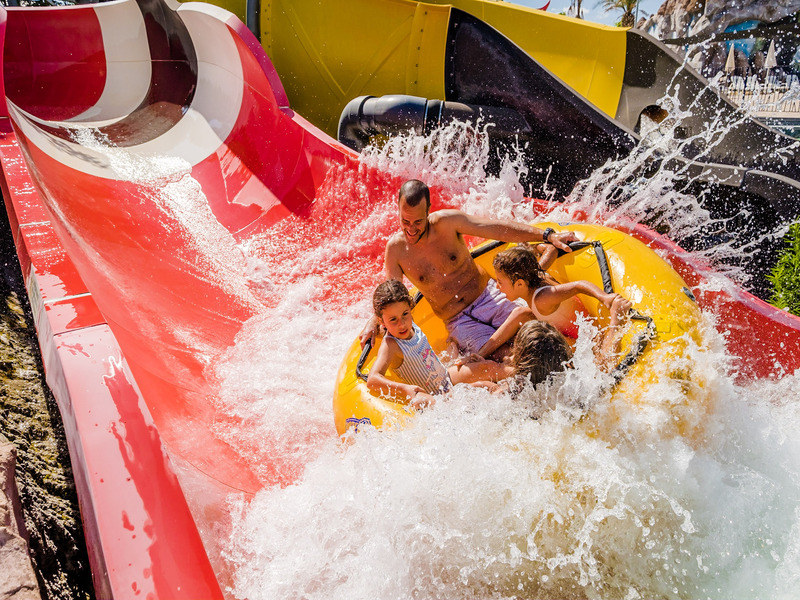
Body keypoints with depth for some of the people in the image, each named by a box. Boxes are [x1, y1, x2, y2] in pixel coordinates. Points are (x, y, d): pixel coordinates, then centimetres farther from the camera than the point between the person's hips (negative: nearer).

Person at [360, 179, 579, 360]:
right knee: (505, 356, -25)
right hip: (458, 322, -1)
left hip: (487, 295, 1)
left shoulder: (446, 223, -10)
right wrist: (373, 323, -14)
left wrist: (548, 236, -13)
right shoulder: (396, 248, -5)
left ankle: (481, 353, -11)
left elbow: (498, 229, -10)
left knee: (527, 315, -30)